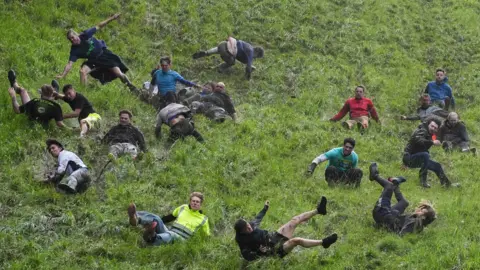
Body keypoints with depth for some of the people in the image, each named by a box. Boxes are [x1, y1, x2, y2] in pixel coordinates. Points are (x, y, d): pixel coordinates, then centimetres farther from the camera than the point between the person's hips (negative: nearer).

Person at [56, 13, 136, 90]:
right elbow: (69, 64, -22)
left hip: (104, 54, -2)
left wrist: (112, 18, -13)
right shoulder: (74, 50, -17)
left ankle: (133, 89, 13)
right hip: (93, 61, 2)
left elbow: (98, 26, -12)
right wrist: (62, 75, -36)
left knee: (120, 74, -7)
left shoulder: (85, 35, -20)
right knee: (82, 71, -26)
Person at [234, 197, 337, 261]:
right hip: (276, 250, -8)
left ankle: (319, 210, 9)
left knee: (295, 220, -1)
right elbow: (247, 256, -23)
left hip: (275, 237, 8)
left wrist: (265, 208, 30)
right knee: (296, 240, -32)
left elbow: (257, 219, 18)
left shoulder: (251, 225, -2)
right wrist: (260, 253, -36)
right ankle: (323, 242, -23)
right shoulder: (243, 241, -22)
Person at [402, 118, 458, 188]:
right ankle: (423, 181, -29)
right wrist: (432, 142, -52)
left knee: (437, 166, 15)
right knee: (425, 155, -36)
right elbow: (419, 140, -42)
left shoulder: (429, 135, 11)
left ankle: (447, 184, 32)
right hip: (409, 158, -10)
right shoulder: (421, 131, -18)